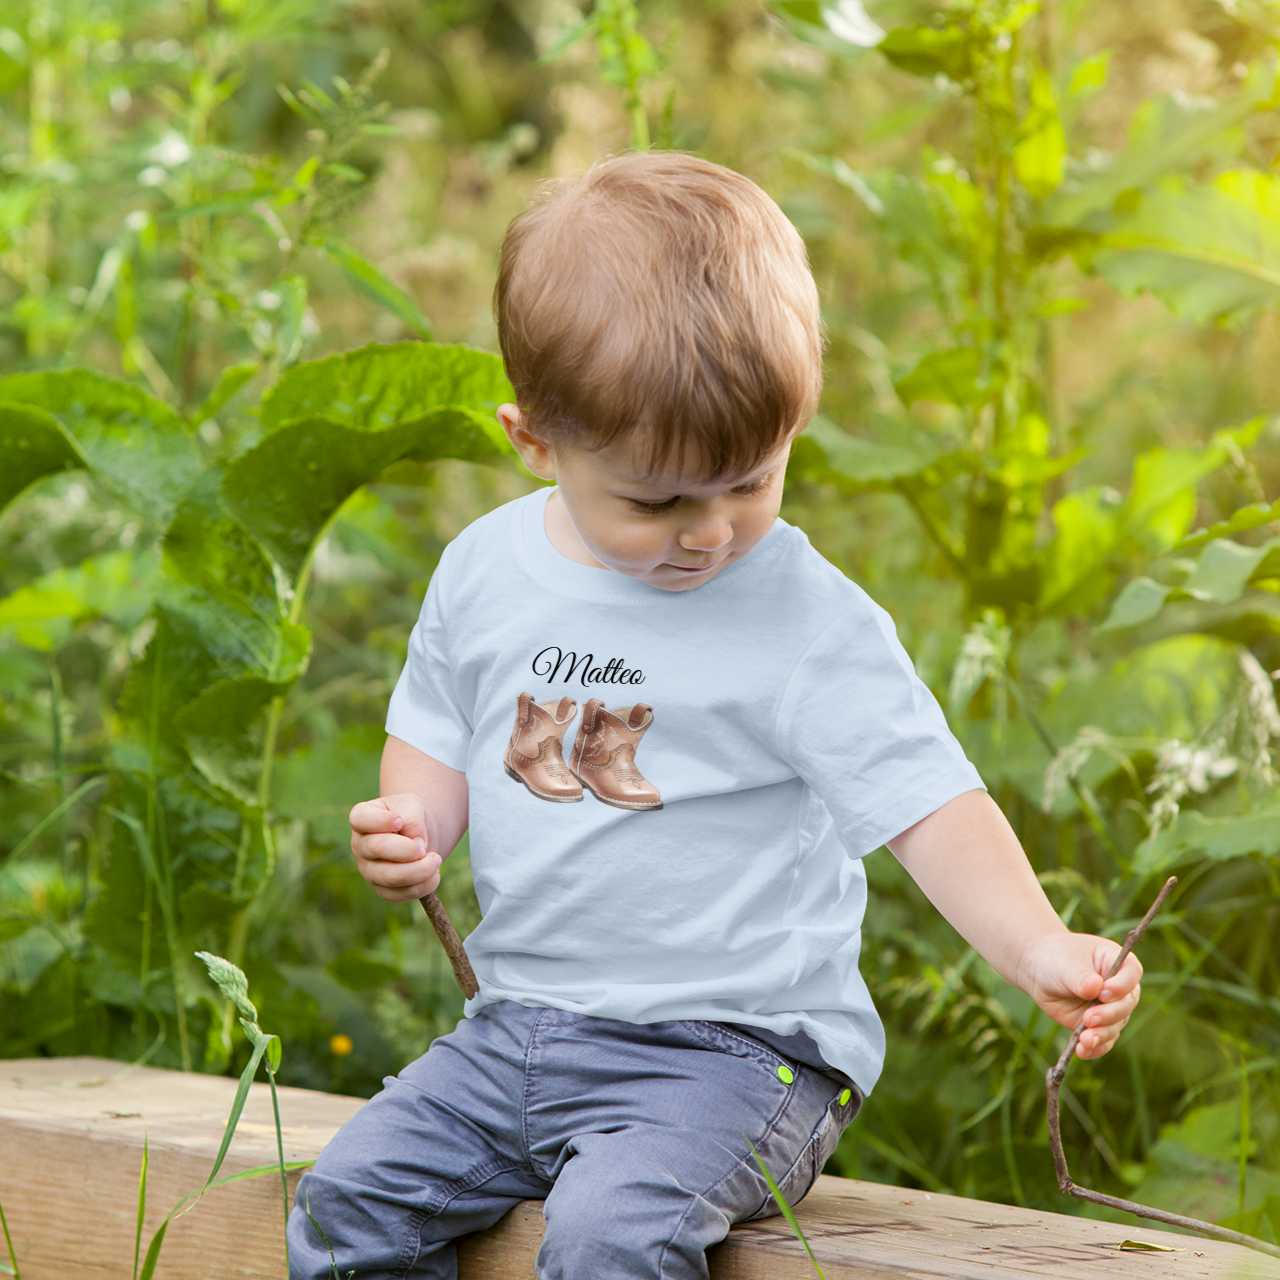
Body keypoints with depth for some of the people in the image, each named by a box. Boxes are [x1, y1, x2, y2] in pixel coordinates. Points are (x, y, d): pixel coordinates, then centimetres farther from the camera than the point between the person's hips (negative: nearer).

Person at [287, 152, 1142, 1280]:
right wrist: (408, 830, -3)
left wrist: (1038, 949, -32)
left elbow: (931, 807, -16)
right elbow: (439, 742, 19)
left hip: (736, 1049, -6)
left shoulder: (809, 626, -12)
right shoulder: (487, 573, 3)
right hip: (517, 1031, 6)